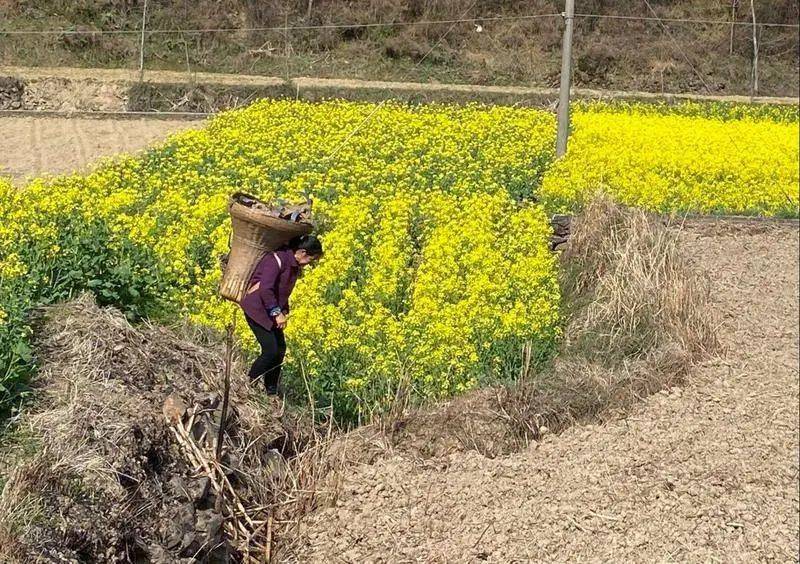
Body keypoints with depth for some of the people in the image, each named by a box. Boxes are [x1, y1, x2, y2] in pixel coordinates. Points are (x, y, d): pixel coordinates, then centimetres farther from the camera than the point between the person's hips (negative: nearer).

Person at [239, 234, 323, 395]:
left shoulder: (295, 265, 7)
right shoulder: (277, 259, -23)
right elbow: (265, 289, -28)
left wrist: (284, 311, 2)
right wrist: (276, 313, -24)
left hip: (271, 311, 10)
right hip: (256, 308, -10)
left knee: (280, 349, 8)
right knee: (270, 350, -13)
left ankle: (271, 392, 17)